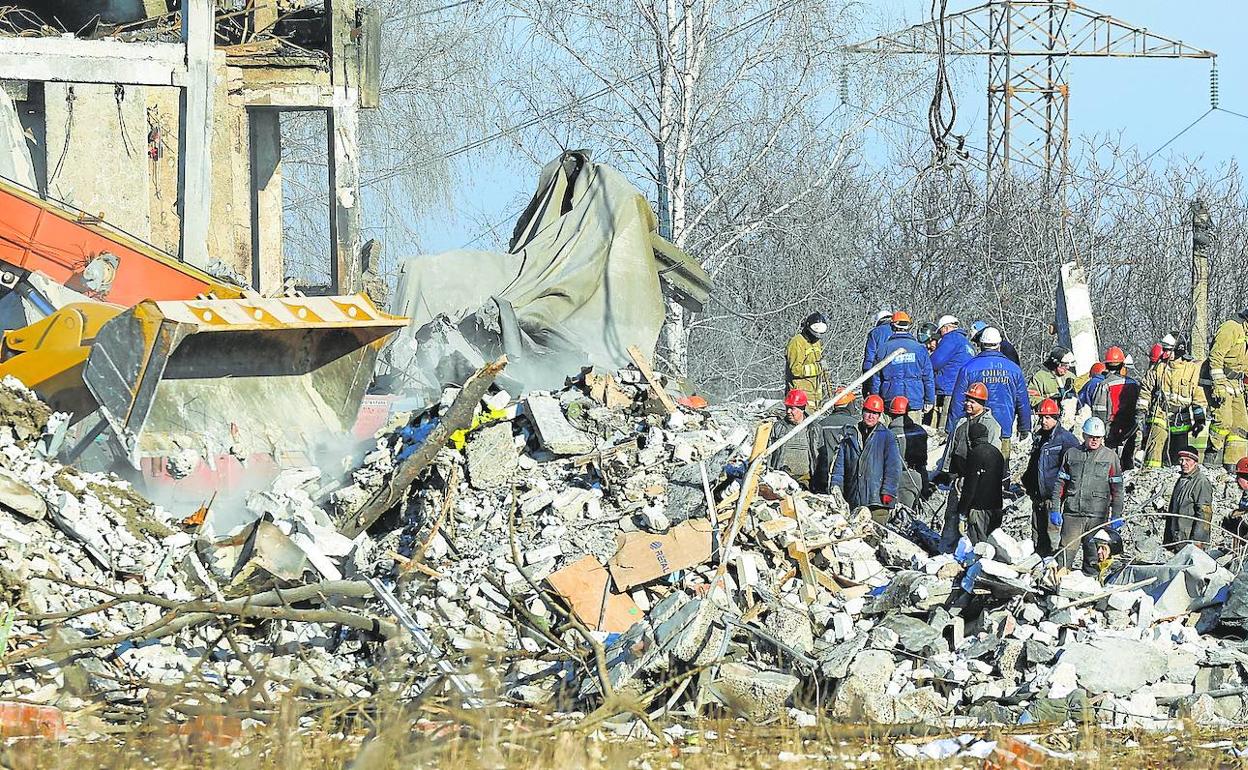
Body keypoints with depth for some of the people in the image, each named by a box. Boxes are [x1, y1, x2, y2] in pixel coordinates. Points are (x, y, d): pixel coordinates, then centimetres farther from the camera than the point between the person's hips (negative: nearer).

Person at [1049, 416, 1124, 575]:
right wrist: (1055, 510, 5)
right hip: (1072, 513, 1)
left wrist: (1116, 516, 1)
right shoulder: (1071, 454, 9)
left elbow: (1117, 489, 6)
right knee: (1066, 552, -5)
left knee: (1094, 559, 2)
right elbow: (1060, 483, 12)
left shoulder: (1110, 457, 6)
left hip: (1098, 515, -1)